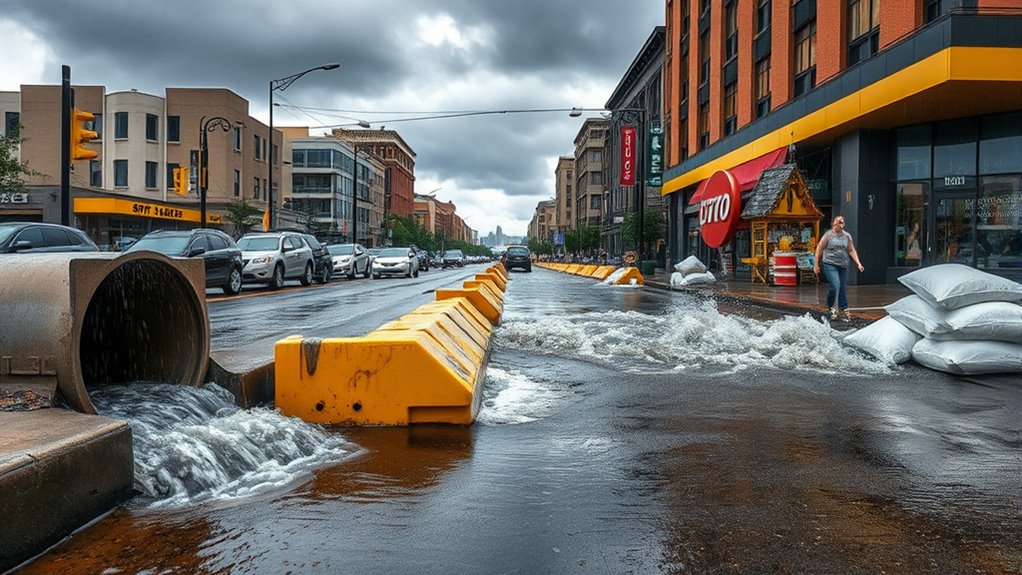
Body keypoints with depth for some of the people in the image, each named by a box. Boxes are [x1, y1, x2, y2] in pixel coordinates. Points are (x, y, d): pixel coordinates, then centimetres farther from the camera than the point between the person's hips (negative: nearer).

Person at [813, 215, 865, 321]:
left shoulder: (847, 236, 10)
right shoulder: (828, 235, -2)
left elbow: (851, 251, 13)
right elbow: (819, 249, 0)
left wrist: (858, 263, 3)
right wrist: (816, 264, -2)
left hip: (843, 265, 4)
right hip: (830, 264, -4)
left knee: (842, 288, 5)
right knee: (834, 286, -17)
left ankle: (843, 310, 13)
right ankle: (831, 307, 4)